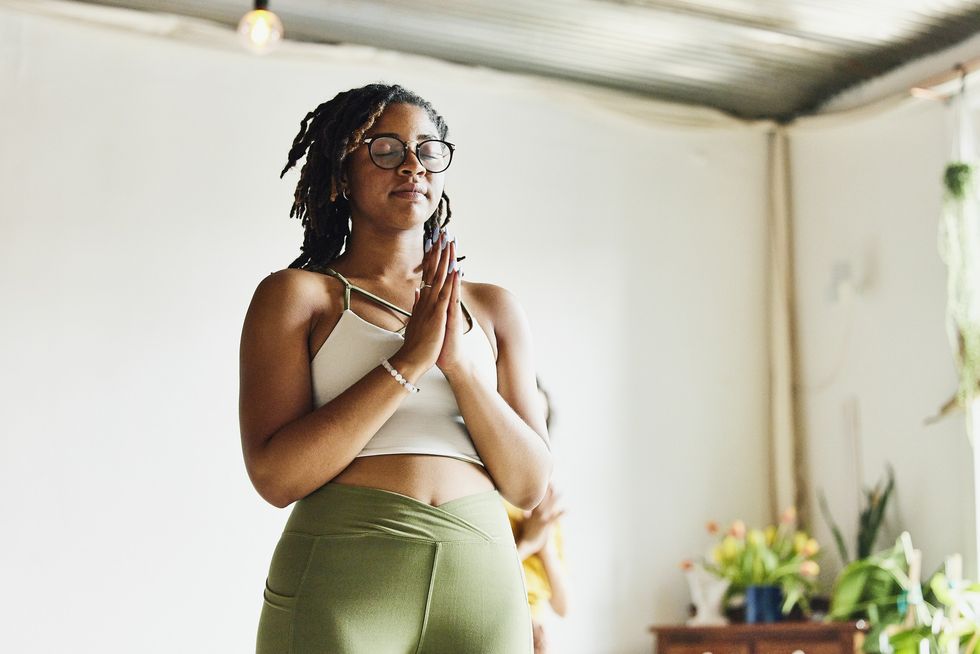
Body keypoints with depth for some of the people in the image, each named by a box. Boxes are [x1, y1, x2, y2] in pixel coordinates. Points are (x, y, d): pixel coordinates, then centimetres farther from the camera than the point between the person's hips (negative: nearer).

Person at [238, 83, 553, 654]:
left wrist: (460, 363, -9)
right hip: (339, 584, -3)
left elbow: (530, 485, 4)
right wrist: (409, 360, -13)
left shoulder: (494, 308, 11)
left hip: (481, 583, 3)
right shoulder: (296, 295, 2)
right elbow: (276, 475, -9)